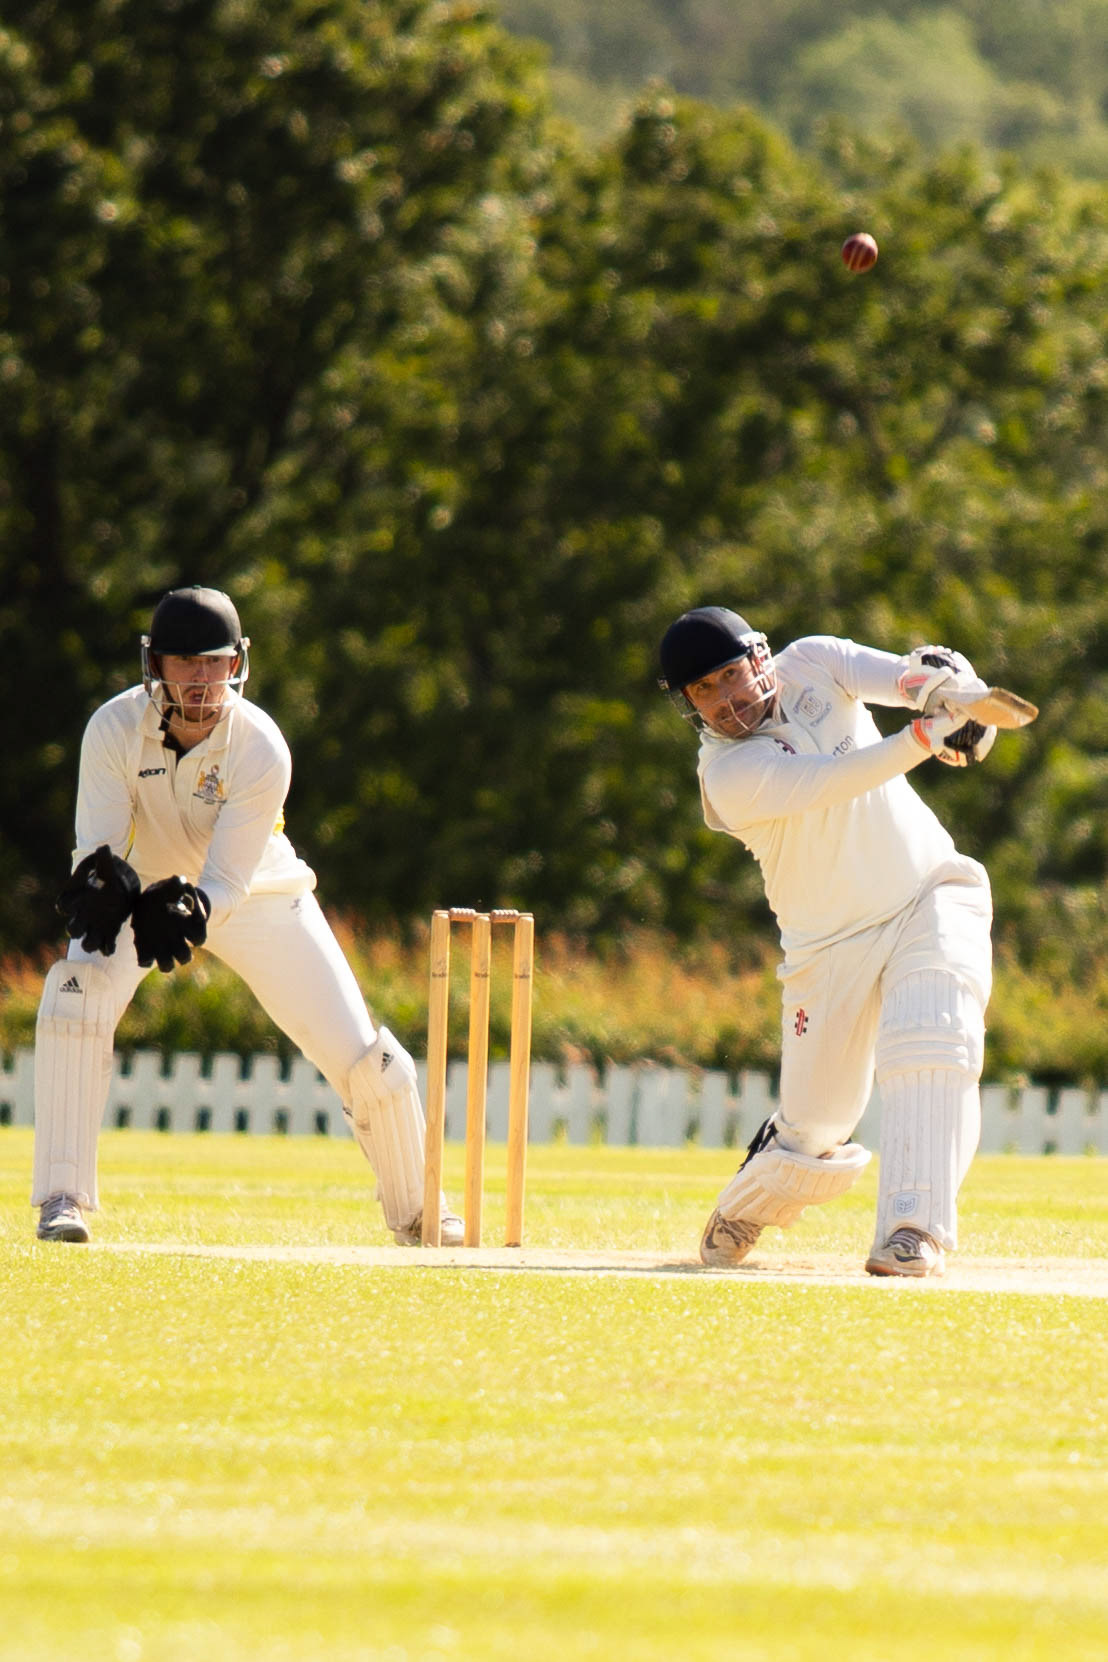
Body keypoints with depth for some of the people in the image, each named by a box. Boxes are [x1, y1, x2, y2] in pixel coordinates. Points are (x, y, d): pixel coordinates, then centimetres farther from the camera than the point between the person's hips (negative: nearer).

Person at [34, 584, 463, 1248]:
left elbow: (228, 884, -27)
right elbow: (96, 850, -24)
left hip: (257, 897, -1)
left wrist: (190, 911, -49)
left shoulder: (260, 749, -28)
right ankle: (63, 1197, -20)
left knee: (363, 1056, -7)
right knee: (76, 997, -28)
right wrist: (102, 883, -48)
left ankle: (415, 1210, 18)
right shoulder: (115, 730, -24)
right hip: (150, 888, 1)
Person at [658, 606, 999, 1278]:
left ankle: (916, 1229, -32)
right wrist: (925, 735, -46)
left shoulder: (813, 666, -3)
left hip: (932, 898, 2)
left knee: (931, 1040, -26)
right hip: (832, 943, -2)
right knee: (813, 1131, 2)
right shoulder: (729, 775, -17)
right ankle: (744, 1210, 36)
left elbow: (910, 676, -17)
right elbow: (837, 780, -32)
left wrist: (941, 685, -41)